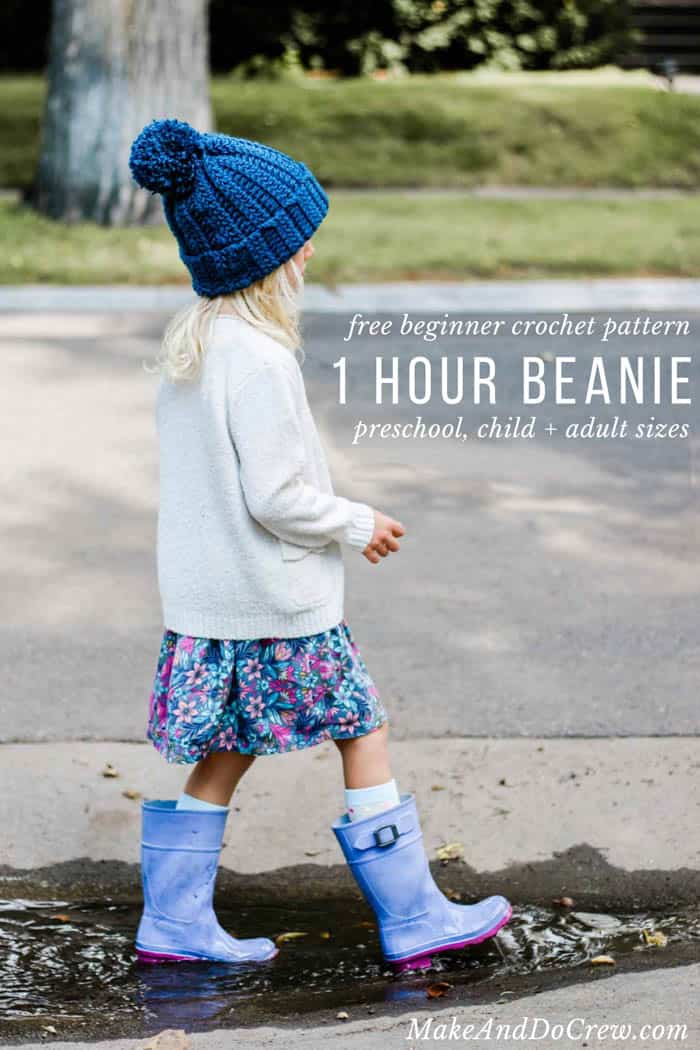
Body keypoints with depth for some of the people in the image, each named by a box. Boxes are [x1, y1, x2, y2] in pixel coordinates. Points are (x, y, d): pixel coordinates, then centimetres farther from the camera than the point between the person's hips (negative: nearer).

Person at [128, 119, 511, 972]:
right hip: (279, 600, -9)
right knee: (363, 734, 4)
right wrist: (357, 524, -7)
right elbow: (276, 496, -23)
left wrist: (338, 520, 17)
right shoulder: (259, 359, -22)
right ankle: (412, 919, 11)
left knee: (224, 752, 16)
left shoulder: (189, 341, 7)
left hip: (205, 595, 9)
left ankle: (174, 921, 18)